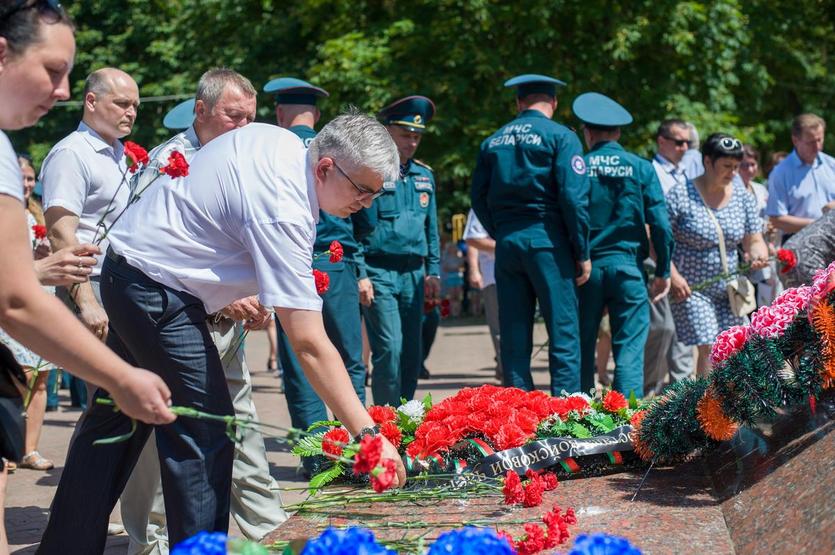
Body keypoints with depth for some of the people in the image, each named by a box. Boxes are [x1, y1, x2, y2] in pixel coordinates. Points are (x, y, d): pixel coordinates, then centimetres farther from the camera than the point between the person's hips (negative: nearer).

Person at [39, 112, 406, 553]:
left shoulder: (271, 138, -2)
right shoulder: (284, 212, -27)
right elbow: (309, 345, -30)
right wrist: (367, 433, -31)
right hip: (159, 296, -10)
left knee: (113, 423, 16)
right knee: (206, 435, -9)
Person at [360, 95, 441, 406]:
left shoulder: (424, 175, 14)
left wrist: (433, 272, 13)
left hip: (413, 273, 6)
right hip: (379, 272, -6)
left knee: (412, 352, 6)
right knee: (389, 348, -12)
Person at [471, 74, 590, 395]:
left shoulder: (493, 142, 12)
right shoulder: (561, 137, -3)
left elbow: (479, 199, 12)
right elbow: (573, 197, -11)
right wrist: (582, 253, -6)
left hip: (506, 243, 5)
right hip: (547, 241, -5)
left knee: (514, 338, 8)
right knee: (563, 333, -1)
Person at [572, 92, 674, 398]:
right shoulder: (641, 168, 1)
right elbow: (660, 225, -2)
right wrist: (663, 272, 6)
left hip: (586, 267, 1)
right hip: (628, 266, -1)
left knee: (582, 350, 10)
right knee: (630, 350, 0)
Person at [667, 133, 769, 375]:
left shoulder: (742, 196, 6)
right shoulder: (681, 195, -10)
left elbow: (753, 240, 10)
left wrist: (758, 253, -13)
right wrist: (672, 275, -19)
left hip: (728, 290, 5)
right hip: (690, 288, -5)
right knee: (709, 348, -15)